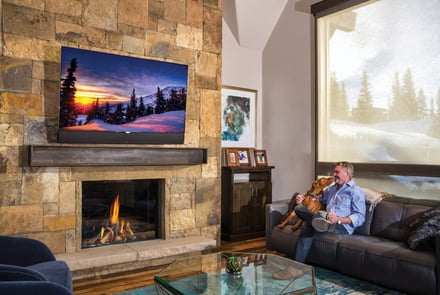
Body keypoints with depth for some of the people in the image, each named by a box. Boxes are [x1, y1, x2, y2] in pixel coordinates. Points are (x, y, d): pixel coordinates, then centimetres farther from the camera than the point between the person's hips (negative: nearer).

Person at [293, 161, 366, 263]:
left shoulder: (356, 191, 1)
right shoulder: (331, 189, 26)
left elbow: (360, 217, -9)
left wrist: (338, 219, -27)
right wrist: (303, 199, 16)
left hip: (343, 226, -7)